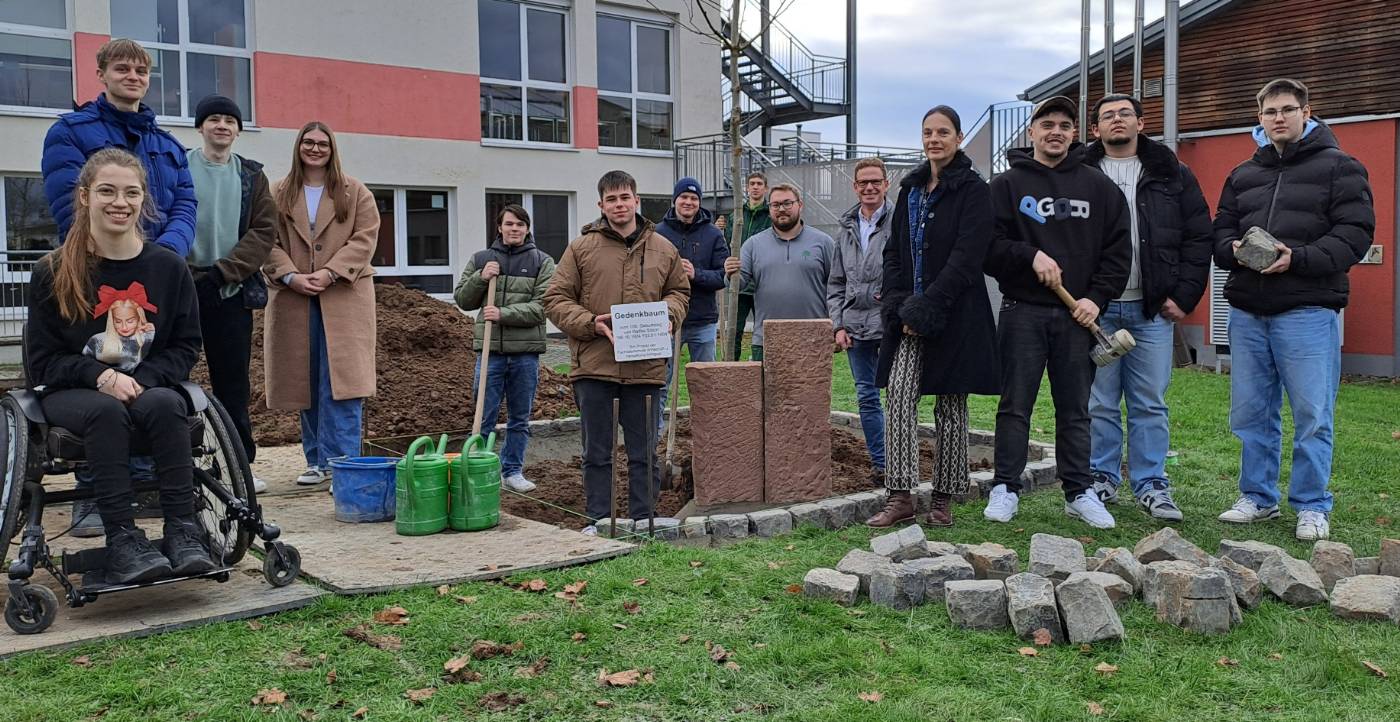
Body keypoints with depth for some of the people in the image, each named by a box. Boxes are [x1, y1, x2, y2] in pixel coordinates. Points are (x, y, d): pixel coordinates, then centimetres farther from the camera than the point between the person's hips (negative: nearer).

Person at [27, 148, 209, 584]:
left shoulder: (168, 268, 3)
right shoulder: (53, 273, -2)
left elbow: (186, 345, 5)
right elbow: (43, 359, -1)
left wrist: (143, 380, -14)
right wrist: (101, 376, -19)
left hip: (148, 387, 1)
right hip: (71, 392, -1)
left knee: (165, 404, -33)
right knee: (106, 412, -35)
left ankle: (183, 532, -32)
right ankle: (122, 541, -35)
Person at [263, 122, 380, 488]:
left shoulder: (355, 193, 8)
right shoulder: (279, 195, 12)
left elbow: (364, 238, -1)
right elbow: (268, 242, 5)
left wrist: (330, 272, -13)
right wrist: (290, 276, -12)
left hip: (344, 297, -2)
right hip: (294, 299, 2)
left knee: (341, 381, -9)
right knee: (305, 382, 5)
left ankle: (341, 461, -7)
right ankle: (317, 460, 14)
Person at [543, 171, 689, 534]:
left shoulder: (663, 249, 9)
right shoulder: (580, 249, 1)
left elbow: (679, 291, 21)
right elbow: (556, 299, 2)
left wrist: (668, 315, -1)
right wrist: (590, 323, -13)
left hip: (646, 367, 2)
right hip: (594, 367, -2)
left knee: (644, 453, 10)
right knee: (597, 453, 8)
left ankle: (643, 521, 21)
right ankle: (598, 521, 20)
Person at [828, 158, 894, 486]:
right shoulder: (846, 229, 13)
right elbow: (835, 284, 15)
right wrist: (838, 325, 6)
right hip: (855, 326, 5)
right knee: (867, 396, 9)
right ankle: (880, 463, 18)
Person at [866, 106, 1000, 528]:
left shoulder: (972, 191, -5)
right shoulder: (911, 189, 14)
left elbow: (966, 258, -13)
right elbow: (894, 251, 13)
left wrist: (924, 310, -17)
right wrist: (899, 304, -3)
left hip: (955, 315, -5)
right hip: (910, 315, 5)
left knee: (951, 406, 4)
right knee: (899, 396, -8)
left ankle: (944, 499, 14)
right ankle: (899, 497, -6)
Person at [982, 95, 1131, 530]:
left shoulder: (1098, 186, 11)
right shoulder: (1007, 185, 5)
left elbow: (1118, 248, 8)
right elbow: (988, 245, -2)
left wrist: (1098, 297, -3)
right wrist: (1030, 256, -16)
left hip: (1078, 314, 2)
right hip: (1023, 311, -2)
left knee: (1075, 409, 8)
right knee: (1015, 405, 1)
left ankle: (1079, 491, 15)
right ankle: (1005, 488, 9)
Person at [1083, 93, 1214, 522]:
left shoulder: (1172, 176, 10)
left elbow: (1199, 237, 8)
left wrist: (1184, 296, -1)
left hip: (1152, 310, 1)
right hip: (1096, 309, -1)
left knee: (1150, 404, 5)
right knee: (1099, 403, 5)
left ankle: (1151, 485, 12)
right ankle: (1102, 479, 16)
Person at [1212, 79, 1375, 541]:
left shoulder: (1339, 167, 2)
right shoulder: (1243, 175, 18)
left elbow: (1355, 234, -7)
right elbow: (1221, 229, 16)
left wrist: (1298, 259, -19)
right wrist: (1233, 249, -7)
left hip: (1308, 311, -5)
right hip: (1247, 311, 5)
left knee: (1312, 415, -2)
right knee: (1251, 413, 9)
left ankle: (1312, 507, 9)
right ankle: (1258, 497, 21)